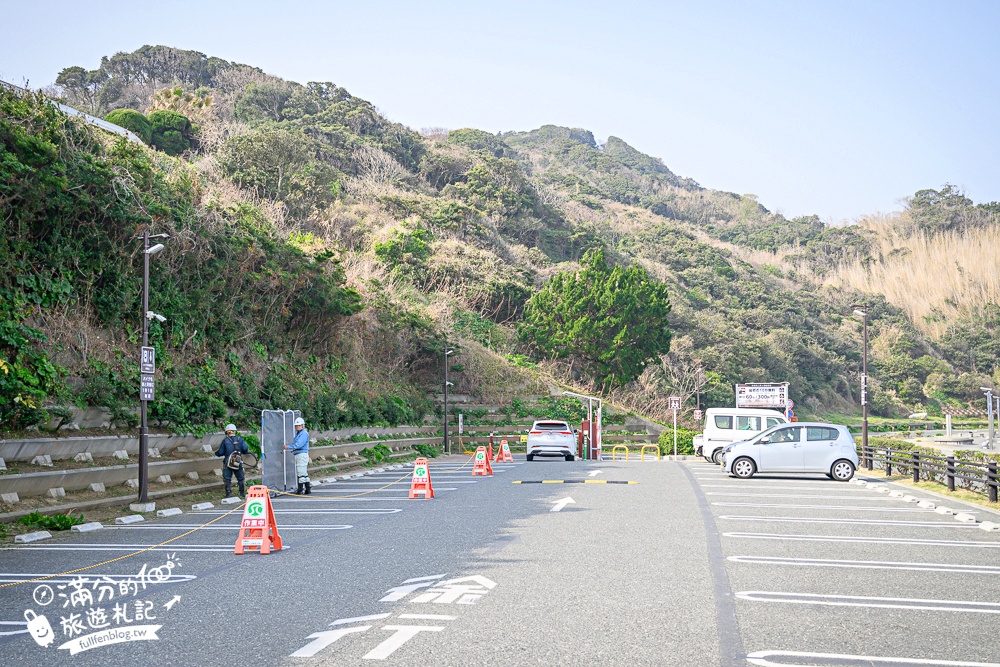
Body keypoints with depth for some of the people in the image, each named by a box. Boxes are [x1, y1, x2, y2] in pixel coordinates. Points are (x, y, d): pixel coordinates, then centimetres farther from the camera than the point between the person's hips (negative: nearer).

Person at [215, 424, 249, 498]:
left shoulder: (225, 440, -7)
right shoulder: (240, 439, 0)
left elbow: (220, 452, -4)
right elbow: (245, 450, -4)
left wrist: (216, 452, 18)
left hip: (228, 463, -2)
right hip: (238, 463, 2)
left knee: (227, 479, 9)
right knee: (241, 478, 17)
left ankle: (228, 494, 9)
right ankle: (242, 494, 23)